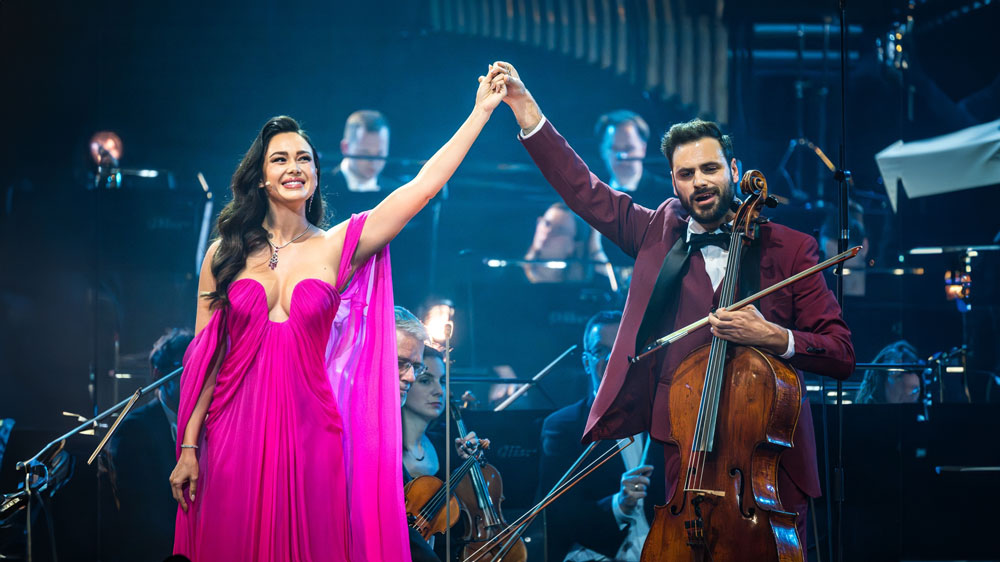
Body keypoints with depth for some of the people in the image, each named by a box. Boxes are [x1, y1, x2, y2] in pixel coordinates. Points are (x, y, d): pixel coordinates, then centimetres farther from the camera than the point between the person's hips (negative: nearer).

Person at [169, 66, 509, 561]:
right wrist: (189, 447, 1)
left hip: (310, 433, 0)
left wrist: (481, 111, -6)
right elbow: (206, 356, 5)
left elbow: (422, 186, -4)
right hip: (235, 434, 0)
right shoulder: (225, 254, 5)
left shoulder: (337, 247, 3)